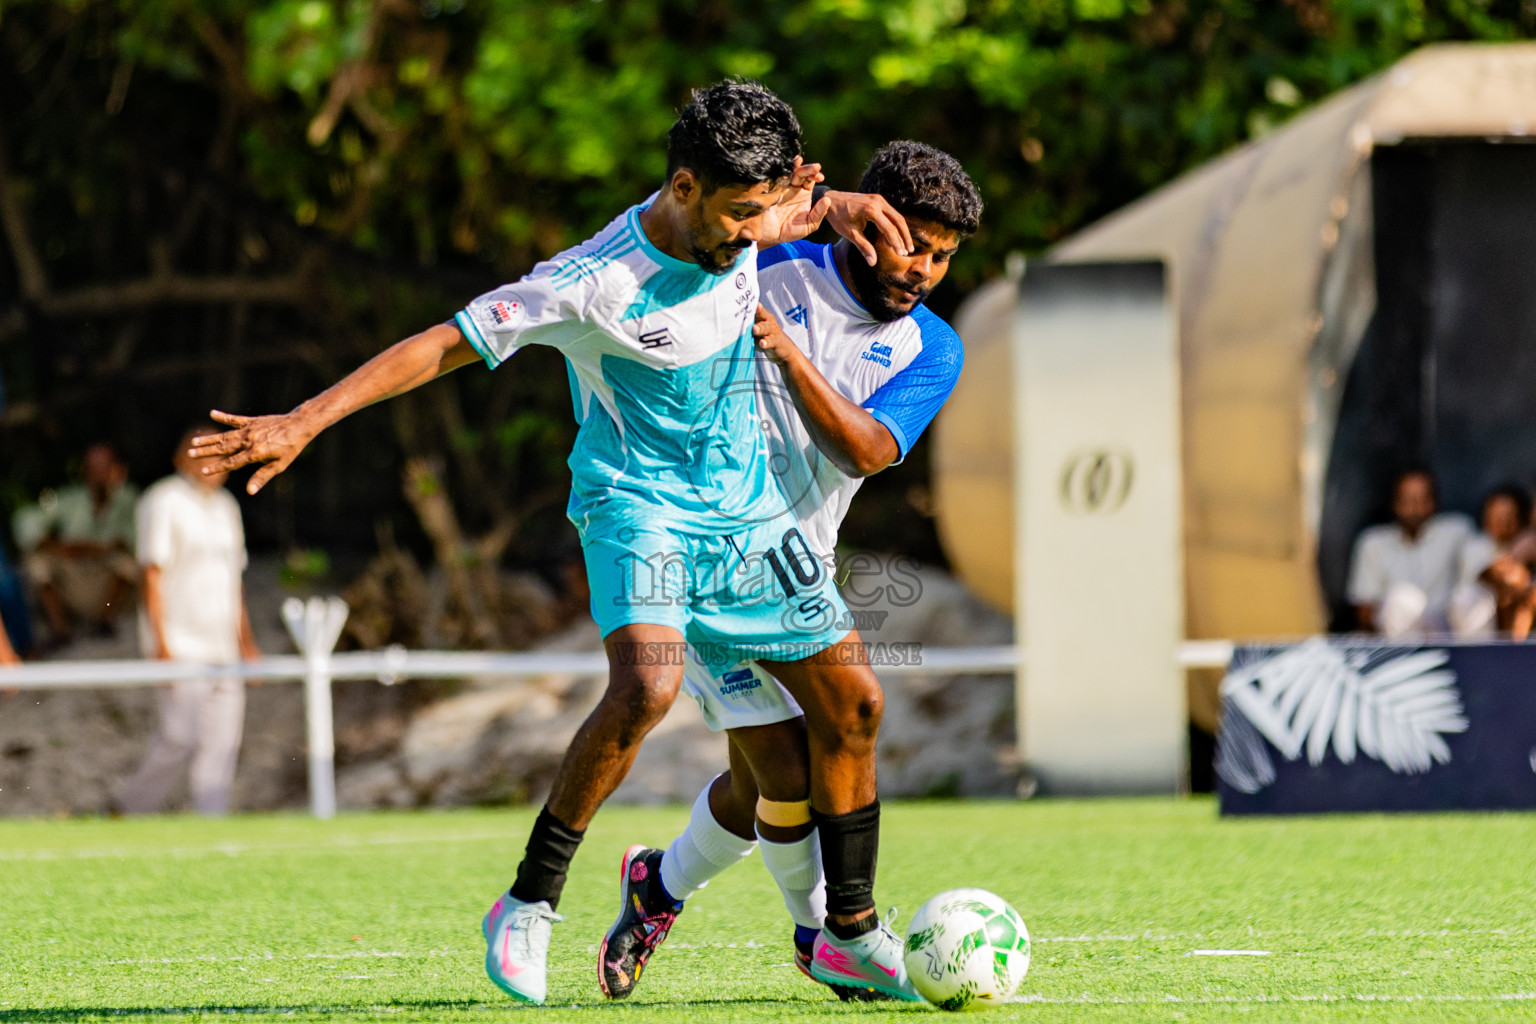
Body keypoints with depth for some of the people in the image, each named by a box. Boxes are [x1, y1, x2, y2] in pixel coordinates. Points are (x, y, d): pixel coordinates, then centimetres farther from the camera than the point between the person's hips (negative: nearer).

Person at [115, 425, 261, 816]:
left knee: (223, 741, 1)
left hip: (222, 646, 7)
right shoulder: (164, 502, -5)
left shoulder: (226, 506, 17)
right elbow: (152, 574, -10)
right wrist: (162, 643, -17)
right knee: (181, 736, -13)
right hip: (182, 646, -7)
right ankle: (131, 808, 4)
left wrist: (246, 641, 20)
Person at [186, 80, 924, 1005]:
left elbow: (790, 216, 22)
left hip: (749, 508, 7)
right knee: (646, 687, -31)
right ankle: (529, 909, -17)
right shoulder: (597, 284, -25)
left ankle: (855, 931, 19)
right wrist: (303, 422, -24)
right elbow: (444, 345, -20)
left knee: (852, 702, 3)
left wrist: (833, 207, 0)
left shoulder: (737, 224, -6)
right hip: (639, 504, -7)